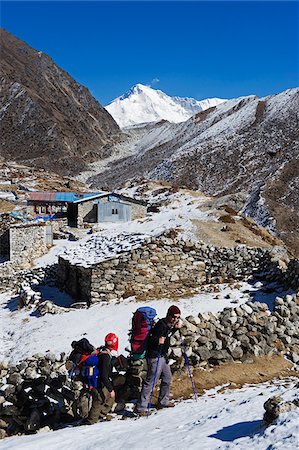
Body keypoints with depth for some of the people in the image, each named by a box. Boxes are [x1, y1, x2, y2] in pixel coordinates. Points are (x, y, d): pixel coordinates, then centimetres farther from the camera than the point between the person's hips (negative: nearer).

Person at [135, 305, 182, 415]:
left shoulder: (169, 324, 6)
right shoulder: (161, 324, -21)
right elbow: (151, 338, -24)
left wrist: (176, 328, 8)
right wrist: (158, 341, -43)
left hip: (163, 356, 10)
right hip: (155, 356, -10)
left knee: (167, 378, 18)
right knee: (151, 381, -9)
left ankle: (163, 402, 35)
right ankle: (140, 407, -3)